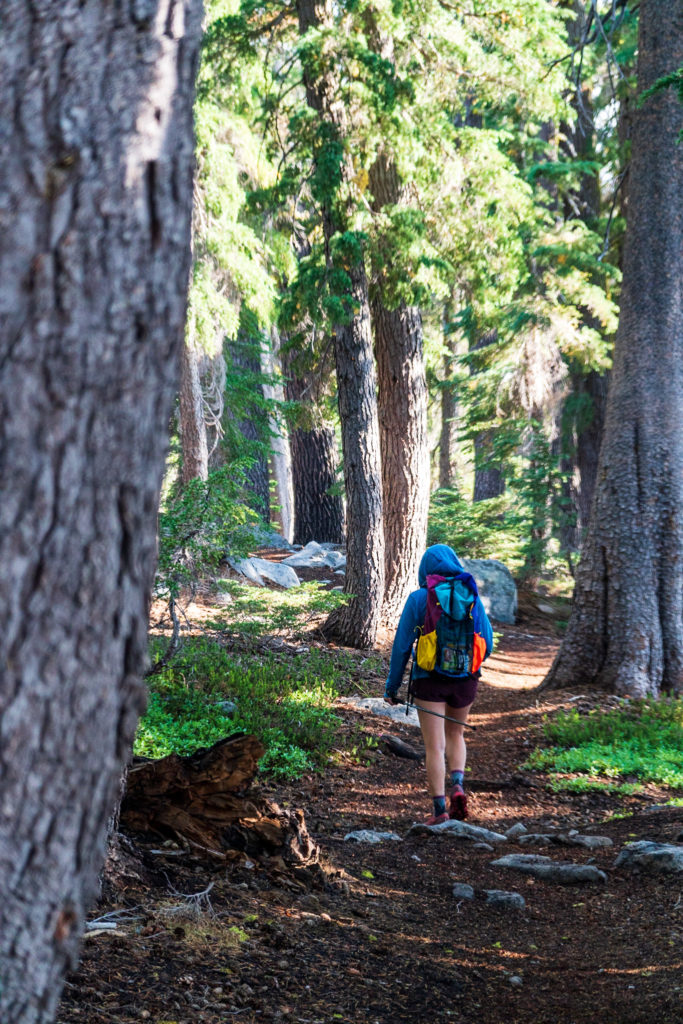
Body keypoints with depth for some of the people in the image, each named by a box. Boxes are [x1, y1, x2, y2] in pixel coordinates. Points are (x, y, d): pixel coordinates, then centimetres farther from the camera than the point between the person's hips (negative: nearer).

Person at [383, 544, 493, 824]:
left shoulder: (418, 599, -7)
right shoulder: (471, 596, 0)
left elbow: (402, 645, -7)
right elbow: (487, 643, 4)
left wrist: (392, 686, 1)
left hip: (429, 680, -3)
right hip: (464, 680, 3)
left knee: (434, 746, 1)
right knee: (455, 735, 23)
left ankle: (439, 809, -5)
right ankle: (457, 785, 0)